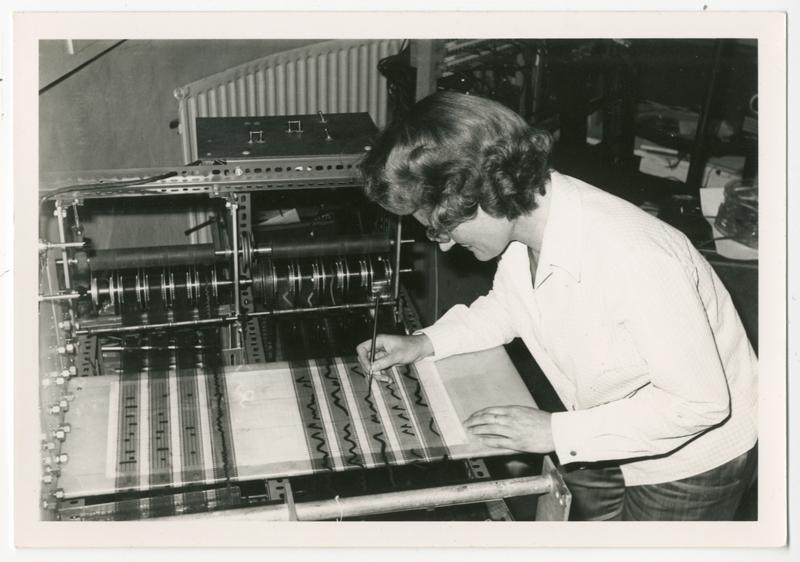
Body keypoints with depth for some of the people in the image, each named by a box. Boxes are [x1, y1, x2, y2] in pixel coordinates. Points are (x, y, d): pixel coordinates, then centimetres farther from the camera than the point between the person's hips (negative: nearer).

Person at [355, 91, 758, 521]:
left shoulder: (632, 260, -38)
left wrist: (556, 431, -26)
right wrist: (426, 343, -6)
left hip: (691, 464, -6)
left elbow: (701, 401, -29)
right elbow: (510, 305, 7)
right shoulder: (523, 216, -15)